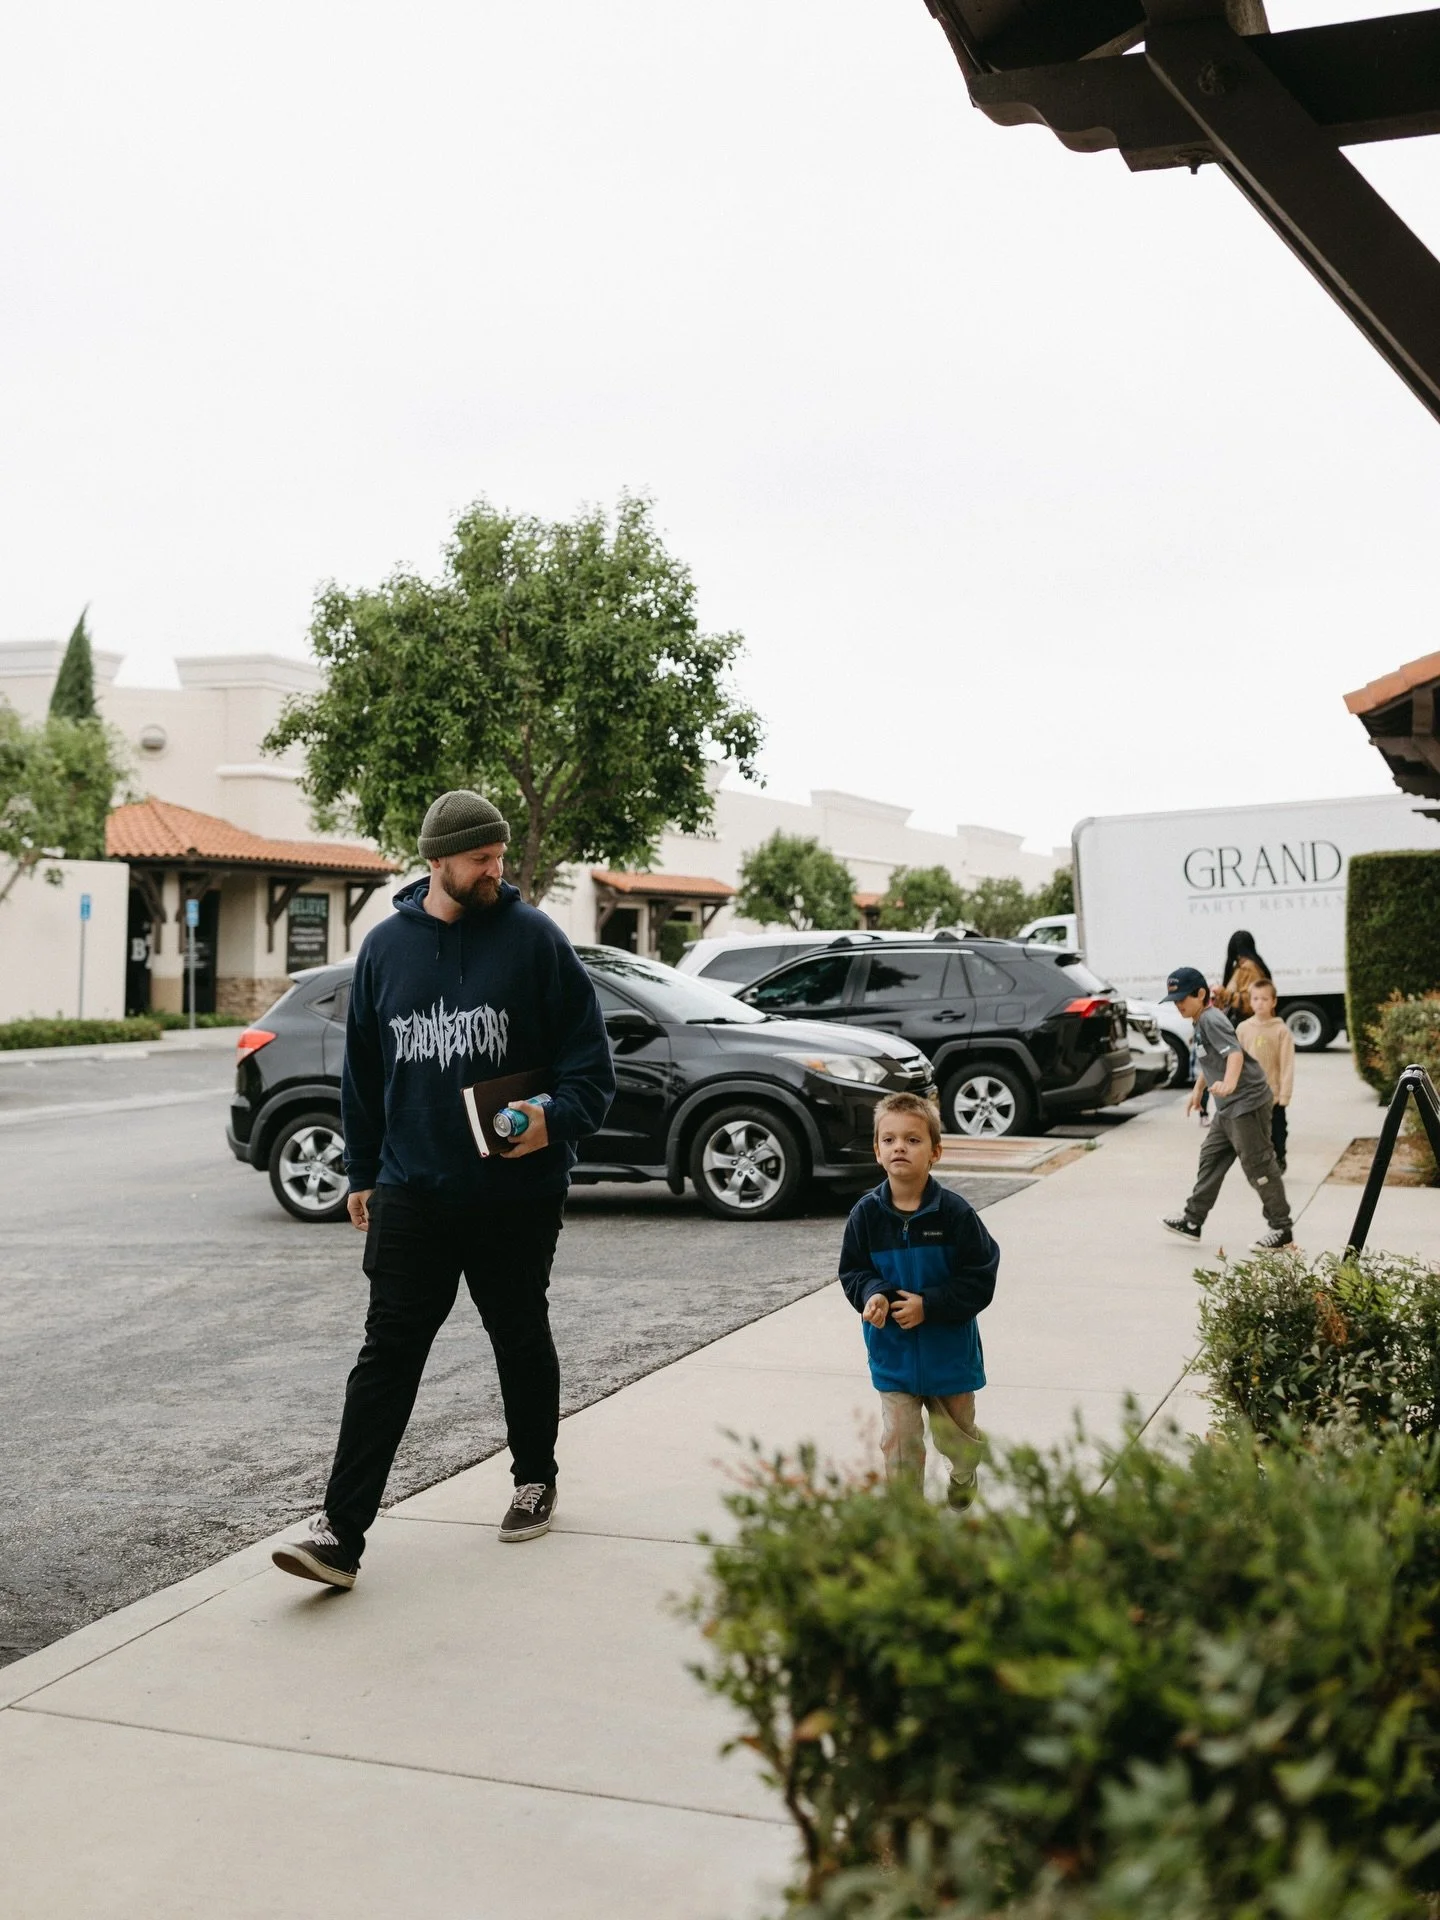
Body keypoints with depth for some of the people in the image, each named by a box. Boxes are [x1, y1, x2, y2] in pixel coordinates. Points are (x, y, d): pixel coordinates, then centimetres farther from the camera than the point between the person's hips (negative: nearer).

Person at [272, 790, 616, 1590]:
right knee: (387, 1352, -2)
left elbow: (588, 1055, -4)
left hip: (516, 1193, -1)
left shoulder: (534, 937, -5)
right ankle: (341, 1529, -2)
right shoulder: (386, 946, 4)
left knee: (521, 1342, 15)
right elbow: (362, 1070, 12)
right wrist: (362, 1173, 13)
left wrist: (557, 1117, -23)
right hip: (411, 1192, 2)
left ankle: (535, 1480, 35)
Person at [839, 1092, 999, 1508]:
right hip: (893, 1353, 1)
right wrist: (873, 1295, -21)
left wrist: (928, 1305, -22)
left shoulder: (954, 1212, -17)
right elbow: (853, 1271, 0)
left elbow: (980, 1280, -13)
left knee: (956, 1434, 19)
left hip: (949, 1350, -1)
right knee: (899, 1442, 0)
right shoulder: (866, 1213, -10)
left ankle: (964, 1479, 51)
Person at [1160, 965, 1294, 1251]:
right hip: (1228, 1108, 11)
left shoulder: (1212, 1020, -16)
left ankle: (1282, 1229, 5)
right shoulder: (1201, 1023, 15)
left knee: (1258, 1166, -4)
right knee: (1210, 1158, 13)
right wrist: (1197, 1090, 38)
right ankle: (1193, 1220, 20)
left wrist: (1228, 1083, -47)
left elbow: (1235, 1053, -31)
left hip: (1247, 1102, -11)